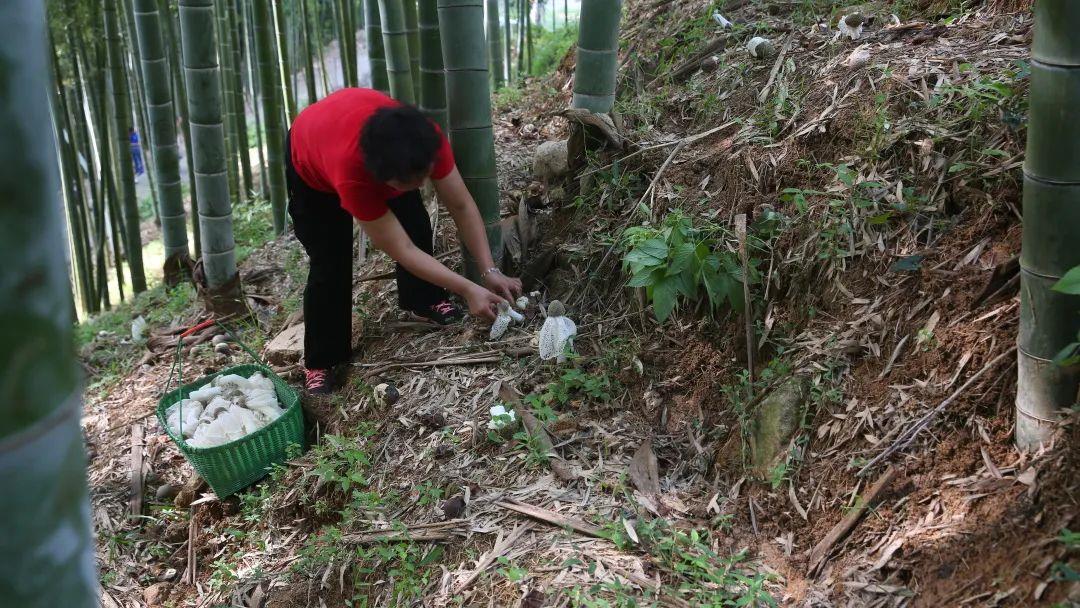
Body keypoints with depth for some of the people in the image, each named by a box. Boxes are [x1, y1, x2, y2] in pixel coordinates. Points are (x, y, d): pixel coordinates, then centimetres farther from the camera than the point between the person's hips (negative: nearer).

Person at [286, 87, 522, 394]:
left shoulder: (425, 140, -37)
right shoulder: (351, 176, -47)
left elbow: (461, 206, -26)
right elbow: (402, 250, -39)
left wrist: (490, 272, -32)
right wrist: (469, 291, -38)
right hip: (310, 163, -4)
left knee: (416, 225, -10)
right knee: (330, 263, -12)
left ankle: (424, 300, 16)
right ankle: (319, 363, 2)